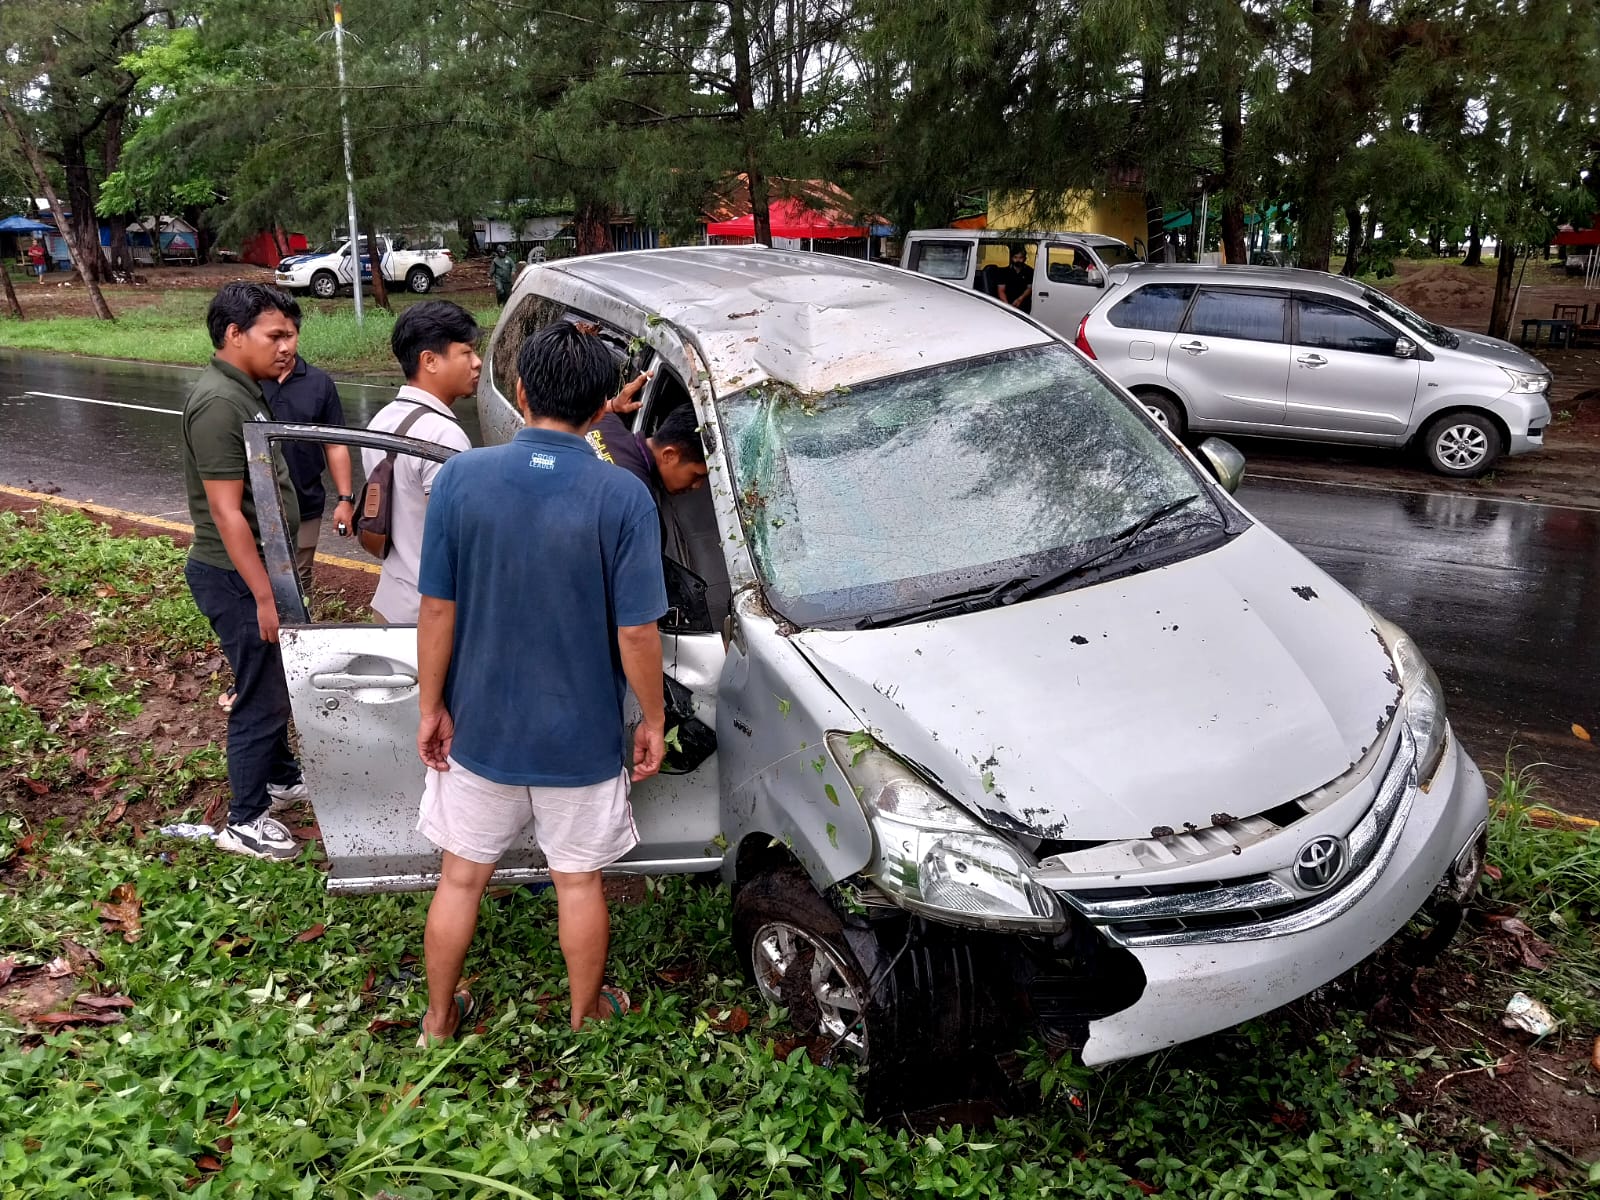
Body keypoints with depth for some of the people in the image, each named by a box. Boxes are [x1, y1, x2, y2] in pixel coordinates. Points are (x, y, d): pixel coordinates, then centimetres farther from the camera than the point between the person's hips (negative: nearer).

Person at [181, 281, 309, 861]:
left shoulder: (245, 391, 8)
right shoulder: (218, 403, -23)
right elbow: (226, 513, -25)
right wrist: (264, 596, -23)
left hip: (260, 567, 10)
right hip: (238, 578, -10)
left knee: (275, 682, 23)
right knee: (262, 698, 1)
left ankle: (280, 776, 41)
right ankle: (244, 821, 15)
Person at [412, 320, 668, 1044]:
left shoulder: (460, 478, -12)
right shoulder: (623, 498, -17)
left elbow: (438, 610, -8)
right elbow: (636, 633, -15)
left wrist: (431, 706, 4)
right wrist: (653, 721, 0)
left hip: (479, 729, 2)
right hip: (582, 738, -1)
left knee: (461, 876, 20)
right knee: (579, 881, 18)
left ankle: (439, 1020, 37)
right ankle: (586, 1015, 38)